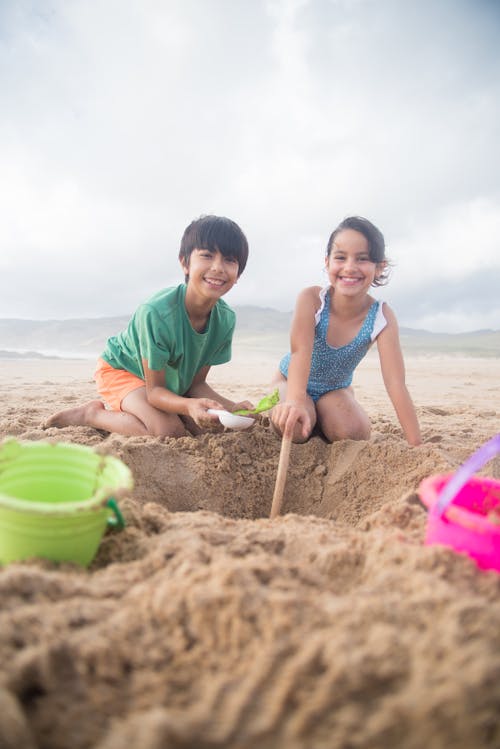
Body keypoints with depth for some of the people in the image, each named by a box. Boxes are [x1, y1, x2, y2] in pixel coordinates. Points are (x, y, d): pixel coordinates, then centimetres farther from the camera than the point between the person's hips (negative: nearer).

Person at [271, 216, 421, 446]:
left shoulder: (382, 317, -25)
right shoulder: (311, 298, -29)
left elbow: (396, 384, -29)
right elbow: (300, 351, -44)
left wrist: (417, 446, -34)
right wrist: (295, 401, -63)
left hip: (335, 389, 2)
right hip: (291, 381, -1)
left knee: (354, 433, -25)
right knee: (296, 427, -29)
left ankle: (321, 419, 9)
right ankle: (281, 410, 7)